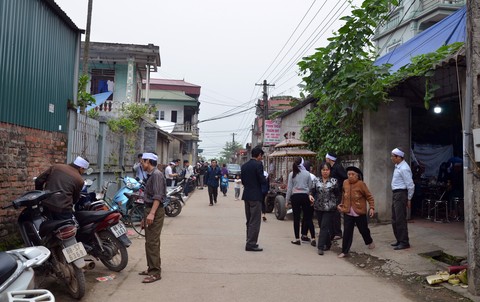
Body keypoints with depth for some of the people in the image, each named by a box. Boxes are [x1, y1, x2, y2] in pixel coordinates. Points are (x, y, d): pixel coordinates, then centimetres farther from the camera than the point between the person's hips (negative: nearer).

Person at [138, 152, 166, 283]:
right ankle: (151, 268, 26)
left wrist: (152, 213, -29)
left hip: (155, 211, -11)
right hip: (149, 210, 11)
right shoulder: (151, 175, 19)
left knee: (152, 242, -10)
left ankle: (155, 272, -6)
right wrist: (146, 216, 24)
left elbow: (158, 196, -22)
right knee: (149, 241, 16)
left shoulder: (157, 174, -13)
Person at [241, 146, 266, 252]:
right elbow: (262, 180, -16)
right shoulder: (258, 164, -13)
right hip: (255, 196, -8)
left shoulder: (244, 165, 9)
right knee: (255, 221, -2)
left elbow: (243, 181, 11)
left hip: (246, 195, 8)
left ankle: (250, 242, 25)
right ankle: (251, 244, -1)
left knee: (249, 220, 17)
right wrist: (266, 180, 4)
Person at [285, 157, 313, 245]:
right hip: (305, 196, 1)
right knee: (307, 216, 16)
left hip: (295, 196, 0)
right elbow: (310, 186, 4)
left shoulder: (292, 174, -4)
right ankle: (304, 234, 25)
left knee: (296, 218, 4)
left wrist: (287, 200, 4)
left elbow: (289, 188, -2)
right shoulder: (307, 173, -2)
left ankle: (297, 238, 6)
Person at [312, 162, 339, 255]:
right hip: (318, 207, 3)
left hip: (329, 208, -3)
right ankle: (327, 244, 28)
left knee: (324, 227, -8)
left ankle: (321, 247, -6)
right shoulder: (316, 180, 5)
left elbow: (337, 195, 5)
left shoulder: (334, 181, 0)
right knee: (321, 226, 11)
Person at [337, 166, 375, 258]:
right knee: (347, 232, -3)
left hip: (360, 212, -2)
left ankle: (369, 242, 47)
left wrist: (372, 207, -15)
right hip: (348, 212, 3)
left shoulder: (361, 184, -14)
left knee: (363, 229, 17)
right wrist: (342, 204, 18)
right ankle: (344, 251, 3)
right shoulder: (345, 183, 0)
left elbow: (369, 196, -9)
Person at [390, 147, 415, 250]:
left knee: (400, 220, -5)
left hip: (401, 194, -10)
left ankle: (404, 242, 5)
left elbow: (411, 185, -18)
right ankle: (399, 240, 27)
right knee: (394, 219, 16)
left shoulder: (404, 168, -18)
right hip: (395, 194, 10)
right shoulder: (397, 166, 11)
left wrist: (409, 199, -11)